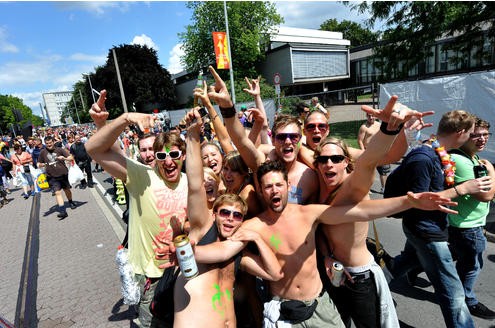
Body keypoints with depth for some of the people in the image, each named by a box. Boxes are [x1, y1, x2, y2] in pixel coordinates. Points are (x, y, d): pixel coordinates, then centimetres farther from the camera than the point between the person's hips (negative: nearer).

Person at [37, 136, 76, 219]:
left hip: (63, 174, 0)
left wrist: (64, 158, -23)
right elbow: (39, 164, 11)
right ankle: (62, 211, -13)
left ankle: (71, 202, 43)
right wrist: (41, 165, -12)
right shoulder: (43, 152, 2)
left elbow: (71, 157, -3)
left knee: (67, 190, 16)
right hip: (52, 177, 0)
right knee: (57, 192, -11)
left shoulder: (59, 150, -2)